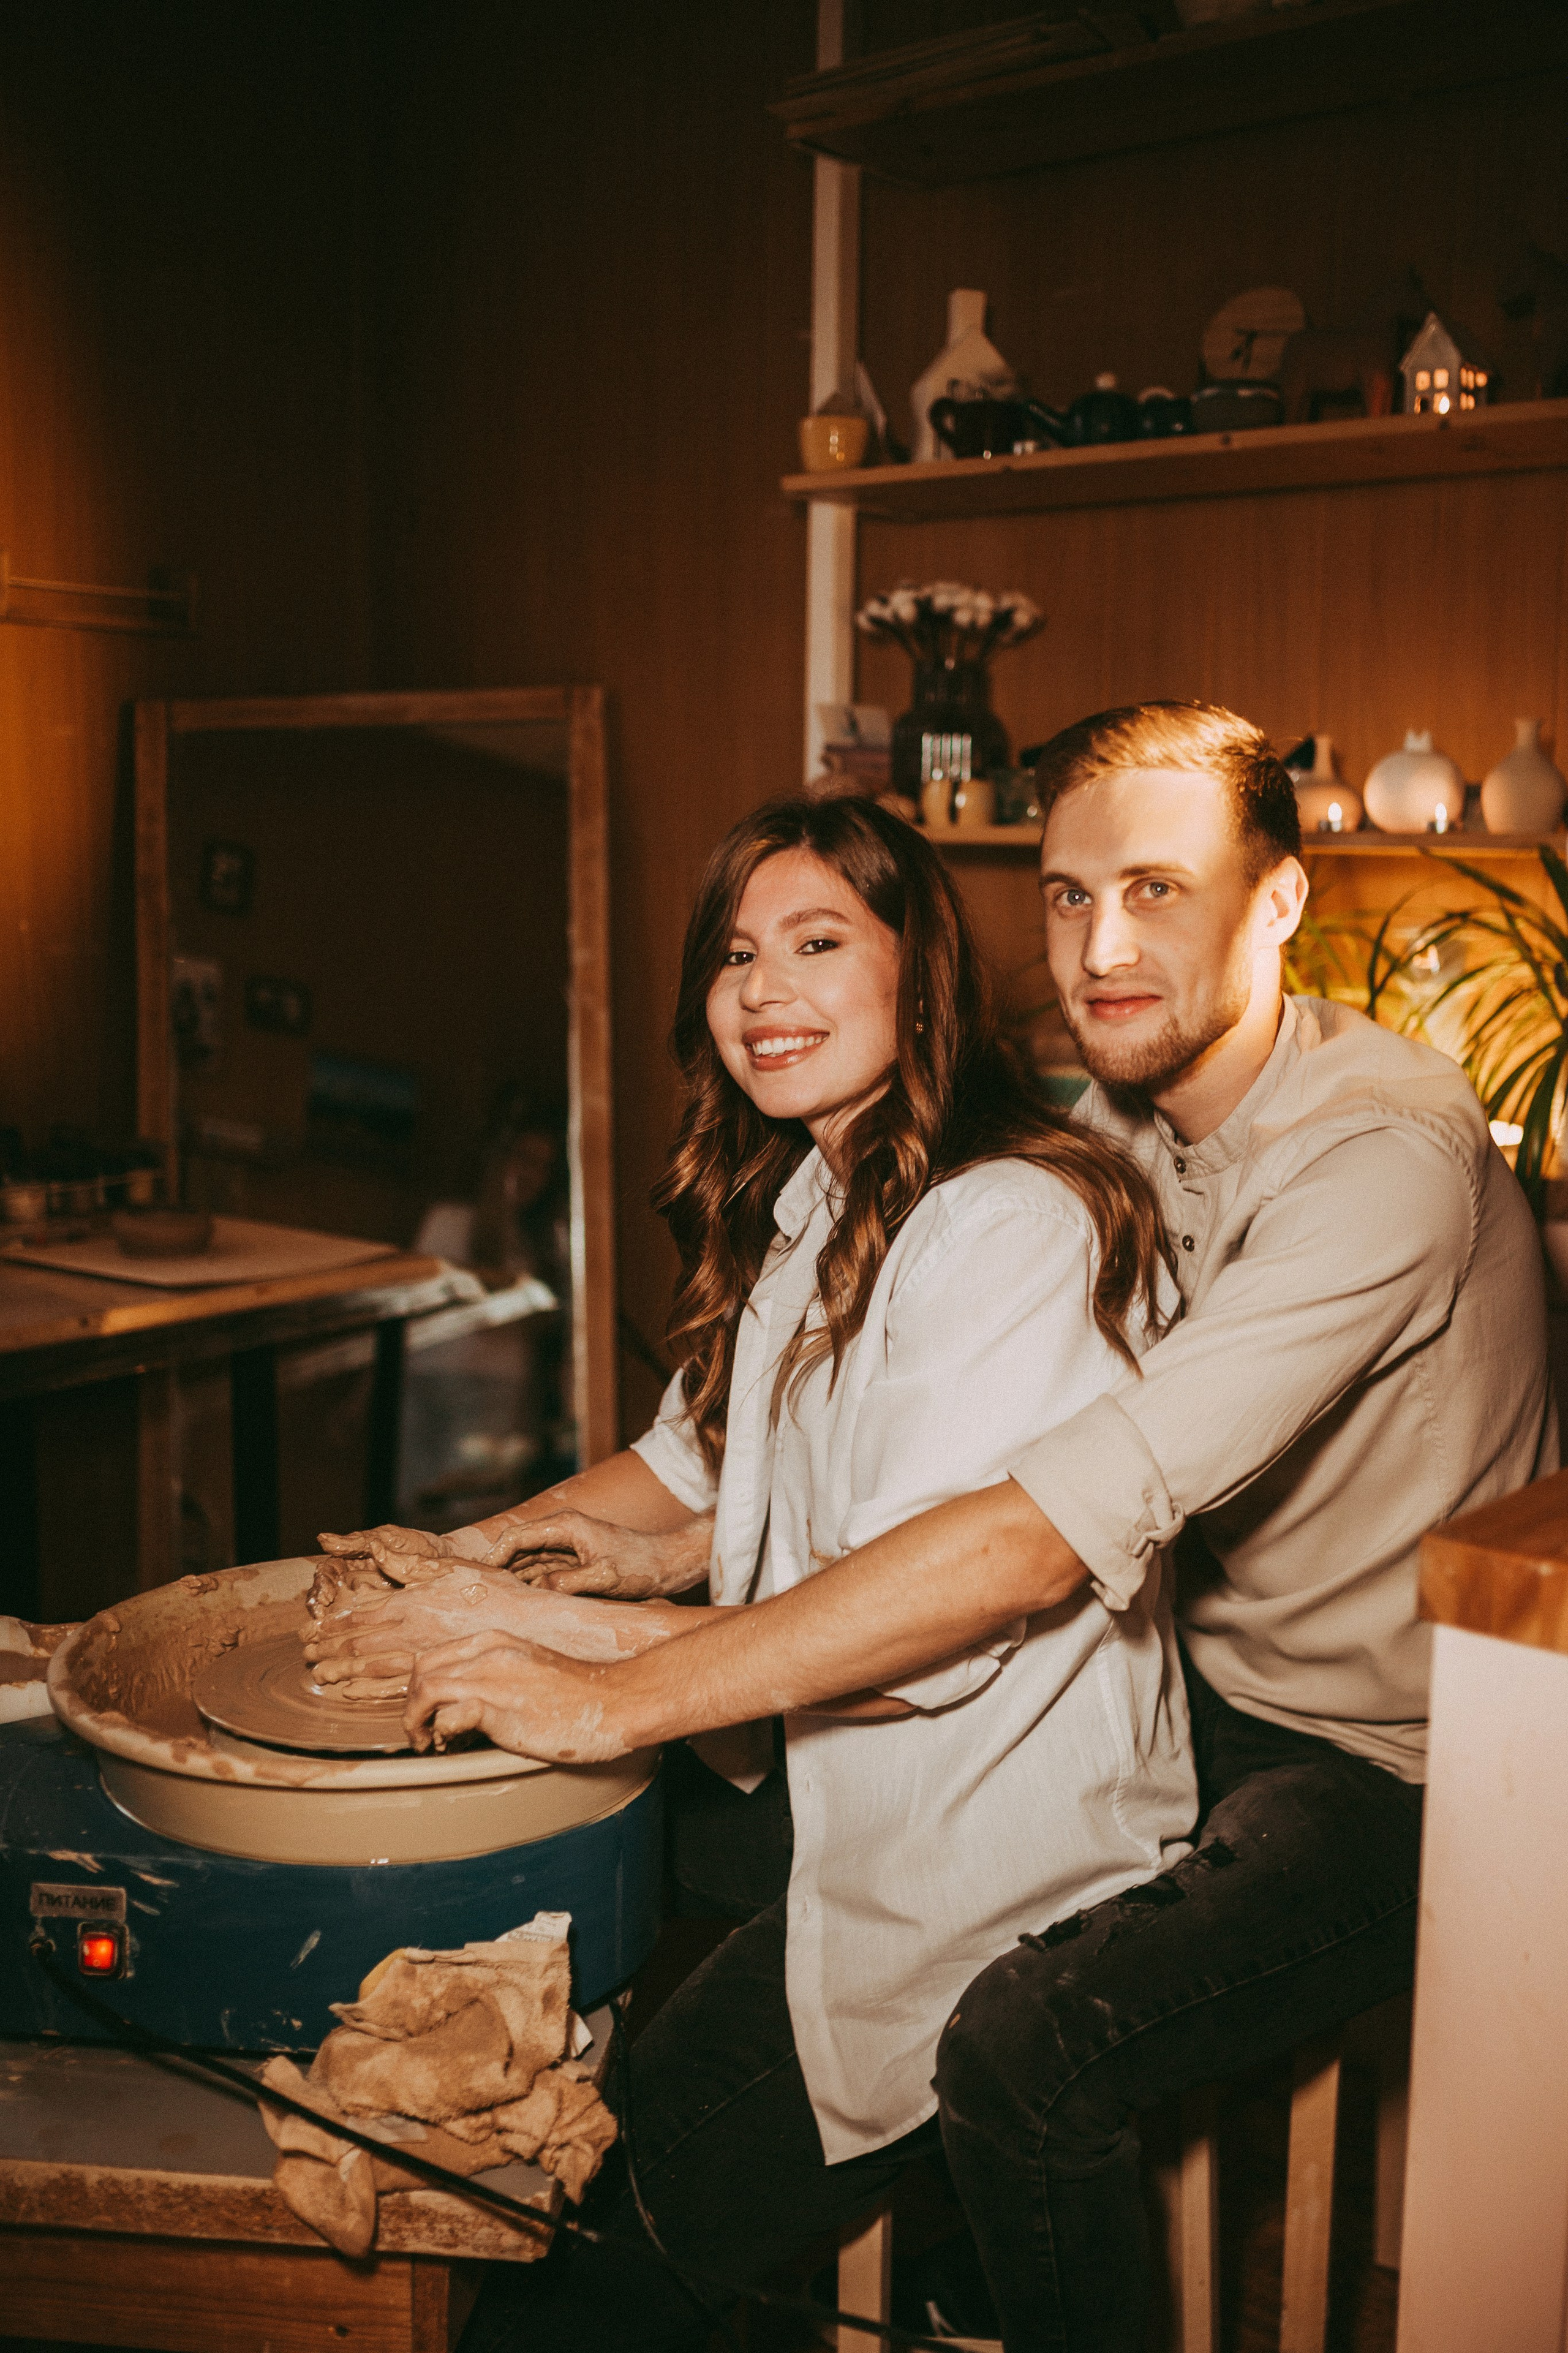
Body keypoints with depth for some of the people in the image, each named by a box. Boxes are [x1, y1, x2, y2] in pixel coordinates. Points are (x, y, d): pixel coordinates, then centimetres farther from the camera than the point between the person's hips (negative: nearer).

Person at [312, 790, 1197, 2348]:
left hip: (980, 1859, -8)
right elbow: (703, 1453, 16)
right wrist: (469, 1550, 1)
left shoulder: (1012, 1226, -22)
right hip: (836, 1803, 8)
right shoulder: (797, 1201, 7)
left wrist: (557, 1634, -24)